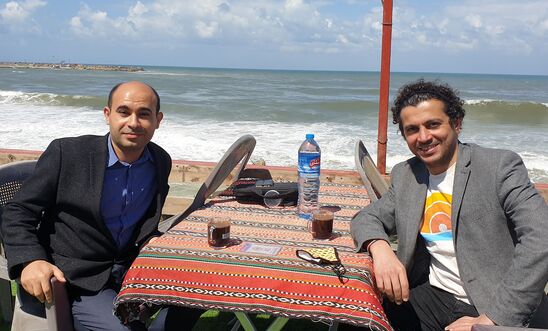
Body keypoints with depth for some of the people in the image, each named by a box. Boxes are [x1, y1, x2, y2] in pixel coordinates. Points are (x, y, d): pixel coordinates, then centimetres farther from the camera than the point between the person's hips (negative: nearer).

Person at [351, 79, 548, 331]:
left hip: (496, 310, -4)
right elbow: (367, 218, 10)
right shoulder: (404, 175, 8)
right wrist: (379, 248, -14)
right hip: (434, 297, 5)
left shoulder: (500, 166, -8)